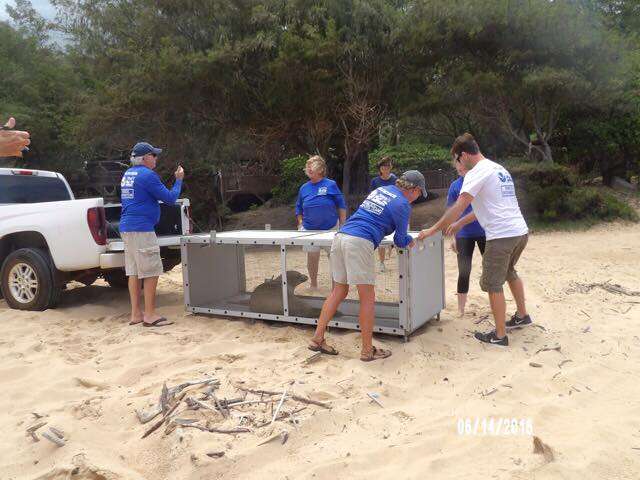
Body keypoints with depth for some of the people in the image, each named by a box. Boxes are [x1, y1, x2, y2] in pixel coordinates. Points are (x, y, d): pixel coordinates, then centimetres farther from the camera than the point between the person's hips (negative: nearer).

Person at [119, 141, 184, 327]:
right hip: (141, 229, -9)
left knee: (133, 271, 10)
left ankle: (136, 314, 15)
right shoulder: (147, 175, -12)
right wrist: (179, 180, 6)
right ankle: (150, 315, 0)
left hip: (126, 228, 9)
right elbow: (170, 198, -9)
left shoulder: (127, 174, 16)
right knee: (151, 272, -3)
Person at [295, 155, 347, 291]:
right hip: (309, 229, 3)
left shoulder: (331, 185, -7)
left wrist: (342, 226, -6)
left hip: (330, 228, -3)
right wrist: (300, 225, 4)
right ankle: (313, 284, 28)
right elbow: (299, 209, 13)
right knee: (312, 257, 11)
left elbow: (341, 206, -4)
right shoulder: (304, 188, 3)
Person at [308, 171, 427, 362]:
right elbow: (400, 241, 8)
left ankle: (317, 339, 16)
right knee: (368, 298, 0)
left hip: (340, 236, 8)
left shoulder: (381, 189, 24)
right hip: (359, 243, -8)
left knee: (339, 292, 15)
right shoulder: (403, 204, 2)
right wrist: (410, 240, 30)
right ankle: (367, 350, 6)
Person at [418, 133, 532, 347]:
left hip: (501, 235, -9)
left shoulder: (477, 173, -9)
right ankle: (522, 315, 44)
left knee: (493, 285, 3)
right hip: (521, 232, 9)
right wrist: (460, 224, 29)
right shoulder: (499, 168, 19)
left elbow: (458, 207, -16)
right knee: (509, 272, 30)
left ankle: (500, 335, 11)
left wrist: (433, 230, -11)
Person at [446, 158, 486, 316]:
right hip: (464, 235, 0)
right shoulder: (455, 186, 0)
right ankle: (461, 310, 16)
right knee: (464, 272, 3)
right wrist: (452, 237, 0)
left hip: (485, 232, 0)